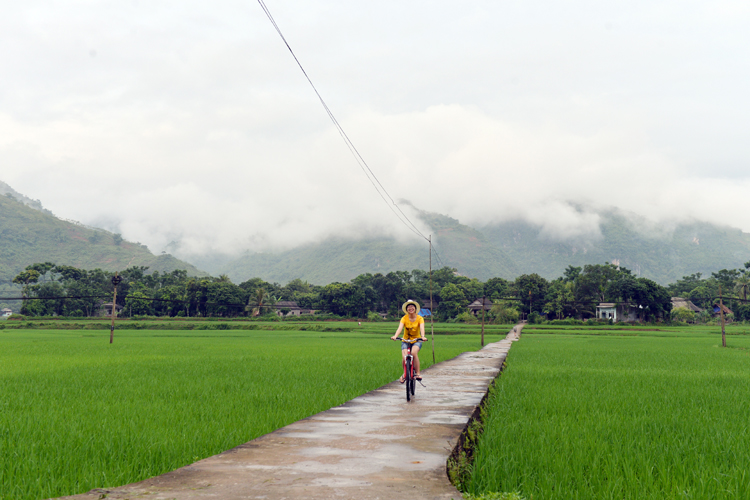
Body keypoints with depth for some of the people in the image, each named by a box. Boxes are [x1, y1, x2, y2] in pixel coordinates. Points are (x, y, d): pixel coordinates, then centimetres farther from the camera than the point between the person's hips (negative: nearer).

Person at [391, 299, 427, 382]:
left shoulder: (420, 318, -8)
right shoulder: (404, 318, -7)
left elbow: (422, 328, -25)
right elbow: (400, 328, -23)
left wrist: (423, 337, -47)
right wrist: (395, 336, -43)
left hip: (417, 340, -1)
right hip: (405, 341, 1)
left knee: (414, 352, -33)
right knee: (404, 357, -21)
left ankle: (418, 373, -23)